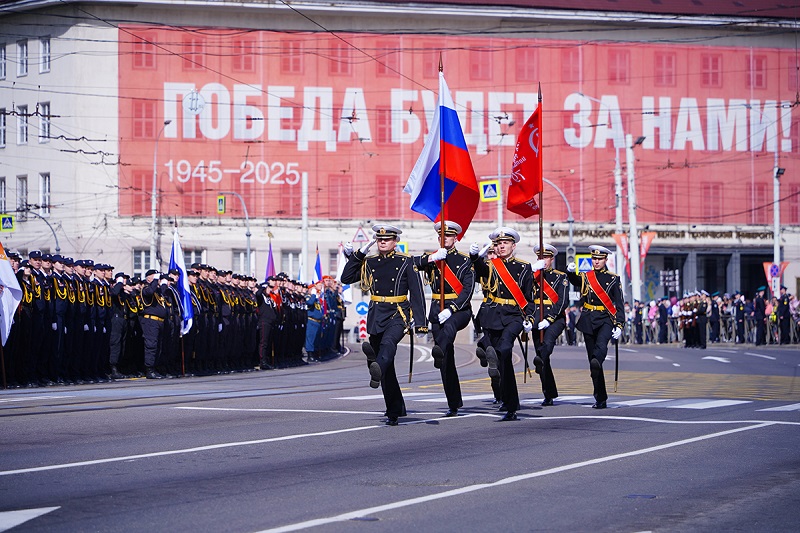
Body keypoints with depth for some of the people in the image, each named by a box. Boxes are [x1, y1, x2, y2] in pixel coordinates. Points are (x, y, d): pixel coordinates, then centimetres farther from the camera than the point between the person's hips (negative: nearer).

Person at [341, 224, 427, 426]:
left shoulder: (406, 262, 2)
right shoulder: (369, 263, 12)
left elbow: (417, 293, -1)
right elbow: (346, 278, 6)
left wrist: (420, 323, -7)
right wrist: (357, 255, 1)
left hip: (398, 314, -4)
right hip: (376, 316, 4)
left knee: (388, 342, -37)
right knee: (388, 371, 6)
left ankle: (377, 368, -67)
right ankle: (395, 411, 14)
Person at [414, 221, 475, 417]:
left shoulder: (465, 261, 3)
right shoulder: (431, 258, 13)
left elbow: (468, 289, -8)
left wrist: (451, 310, -20)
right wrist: (431, 258, -19)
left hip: (460, 309, -3)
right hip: (437, 310, 3)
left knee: (450, 324, -40)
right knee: (447, 360, 0)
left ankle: (439, 350, -68)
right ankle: (454, 404, 5)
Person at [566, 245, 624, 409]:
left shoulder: (613, 279, 6)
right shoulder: (585, 277, 11)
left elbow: (619, 304, 3)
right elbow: (574, 280, -11)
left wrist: (619, 326, -7)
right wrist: (570, 271, -34)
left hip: (606, 319, -2)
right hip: (588, 320, 2)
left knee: (601, 344, -33)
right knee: (592, 358, 1)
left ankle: (596, 362, -62)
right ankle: (600, 398, 5)